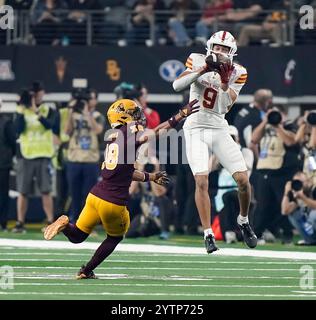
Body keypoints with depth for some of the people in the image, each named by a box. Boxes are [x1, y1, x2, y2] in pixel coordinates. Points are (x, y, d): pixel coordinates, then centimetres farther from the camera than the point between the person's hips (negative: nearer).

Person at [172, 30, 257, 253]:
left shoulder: (237, 73, 0)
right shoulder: (197, 61, -1)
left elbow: (227, 106, -10)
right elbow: (177, 86, -14)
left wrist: (224, 82, -24)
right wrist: (202, 70, -22)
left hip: (219, 130, 2)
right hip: (196, 128, -2)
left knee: (243, 179, -4)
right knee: (202, 182, -14)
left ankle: (244, 222, 22)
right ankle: (208, 235, -8)